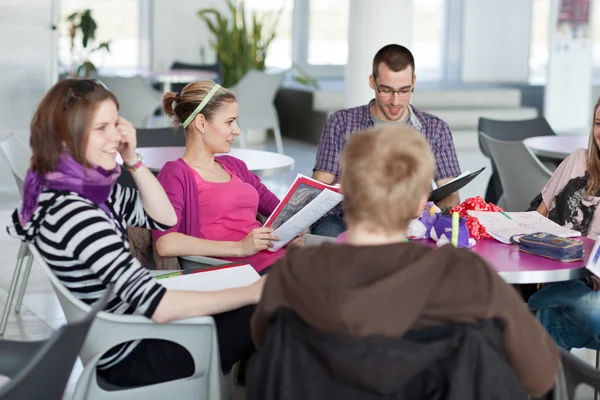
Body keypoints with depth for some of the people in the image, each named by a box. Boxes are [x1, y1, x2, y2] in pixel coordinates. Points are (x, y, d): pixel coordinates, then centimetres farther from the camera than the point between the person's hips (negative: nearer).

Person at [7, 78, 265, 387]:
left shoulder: (89, 186, -4)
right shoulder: (74, 214, -31)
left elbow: (163, 219, 8)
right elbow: (157, 306, -32)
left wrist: (132, 160, -8)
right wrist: (252, 292, -24)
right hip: (132, 356, -8)